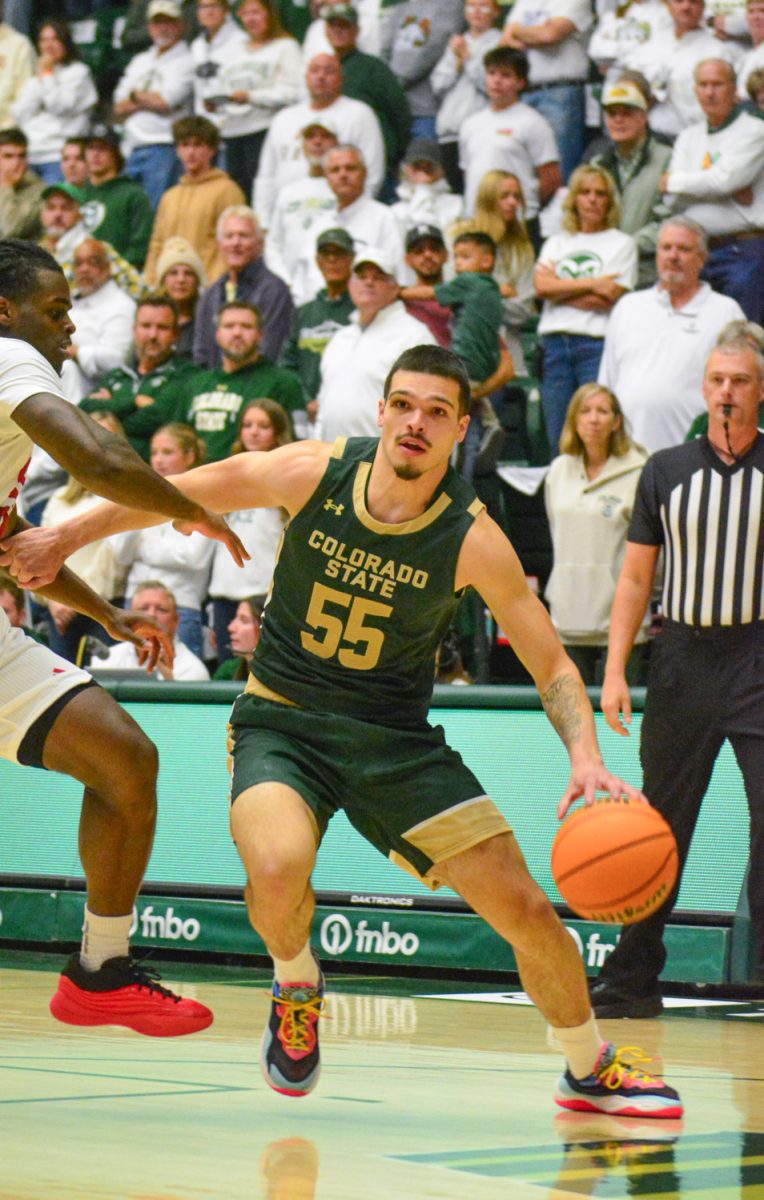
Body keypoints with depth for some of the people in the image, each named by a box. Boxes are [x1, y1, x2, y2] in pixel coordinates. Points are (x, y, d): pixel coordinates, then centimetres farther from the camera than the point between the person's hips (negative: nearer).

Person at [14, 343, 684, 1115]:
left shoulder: (471, 538, -15)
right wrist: (65, 538, 7)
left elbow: (551, 664, -9)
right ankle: (296, 987, 4)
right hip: (281, 718, -1)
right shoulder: (315, 473, -14)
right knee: (279, 869, -33)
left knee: (526, 911, -4)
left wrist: (585, 758, -27)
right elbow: (179, 494, 1)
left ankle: (592, 1071, 24)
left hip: (395, 736, 1)